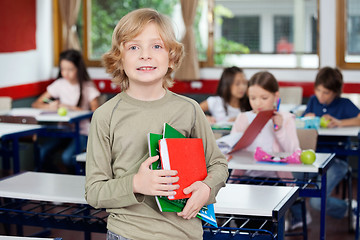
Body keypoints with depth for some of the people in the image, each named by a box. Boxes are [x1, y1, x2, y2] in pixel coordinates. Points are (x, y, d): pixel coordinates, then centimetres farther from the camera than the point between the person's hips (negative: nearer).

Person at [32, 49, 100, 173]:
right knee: (41, 153, -24)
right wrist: (50, 107, -15)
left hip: (82, 132, -4)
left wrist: (71, 108, -20)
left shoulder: (88, 87, -2)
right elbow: (36, 104, 7)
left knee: (67, 156, -31)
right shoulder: (60, 84, 8)